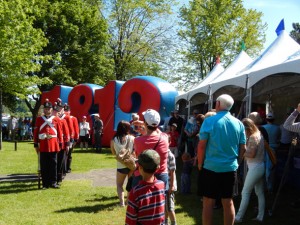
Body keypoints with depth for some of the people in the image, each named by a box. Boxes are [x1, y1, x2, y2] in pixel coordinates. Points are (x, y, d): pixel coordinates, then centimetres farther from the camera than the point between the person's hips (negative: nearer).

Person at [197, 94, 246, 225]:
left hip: (211, 167, -4)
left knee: (208, 202, 5)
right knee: (228, 202, 12)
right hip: (230, 168, 4)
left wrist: (200, 164, 1)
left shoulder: (209, 121, -10)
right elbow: (243, 148, 5)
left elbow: (201, 145, -11)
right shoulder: (239, 123, 2)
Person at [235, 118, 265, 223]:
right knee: (260, 193, 13)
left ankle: (239, 217, 2)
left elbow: (251, 154, -22)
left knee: (245, 193, -3)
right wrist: (245, 153, 3)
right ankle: (260, 217, 19)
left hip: (255, 168, -10)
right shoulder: (259, 134, 11)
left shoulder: (253, 137, -18)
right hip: (260, 167, 10)